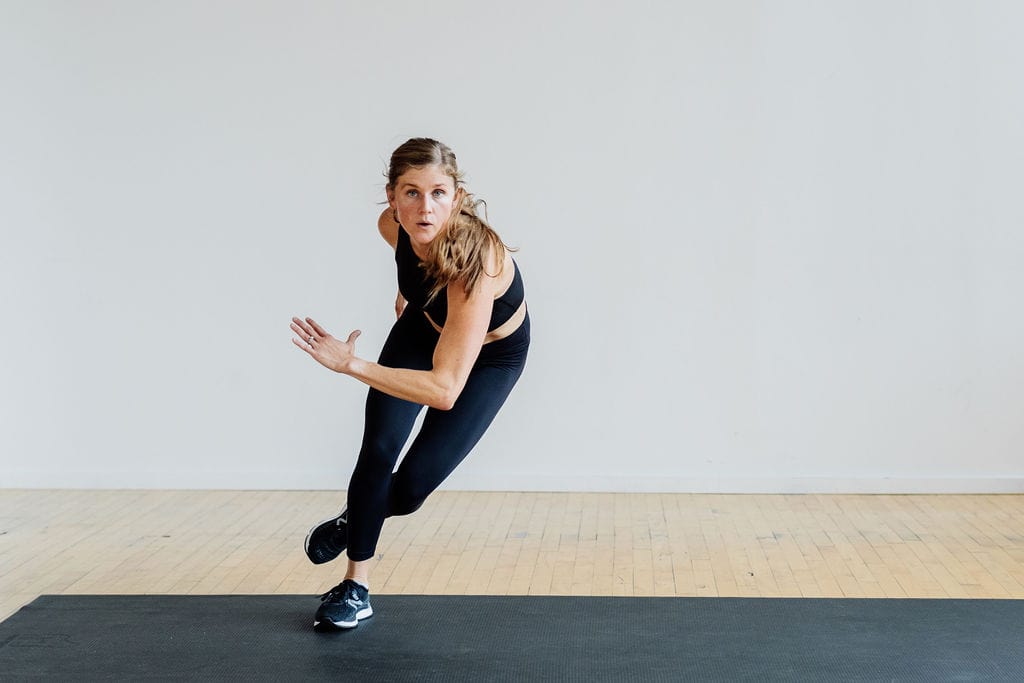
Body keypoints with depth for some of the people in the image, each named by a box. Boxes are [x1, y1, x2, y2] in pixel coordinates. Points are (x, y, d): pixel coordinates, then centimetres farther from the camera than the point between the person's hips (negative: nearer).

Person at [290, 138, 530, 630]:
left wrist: (350, 364, -47)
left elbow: (444, 389, -46)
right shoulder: (393, 226, -27)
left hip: (492, 354, -4)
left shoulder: (476, 261, -44)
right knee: (378, 448, -13)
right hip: (424, 329, 4)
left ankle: (357, 519, 26)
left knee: (412, 484, -10)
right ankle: (356, 587, 4)